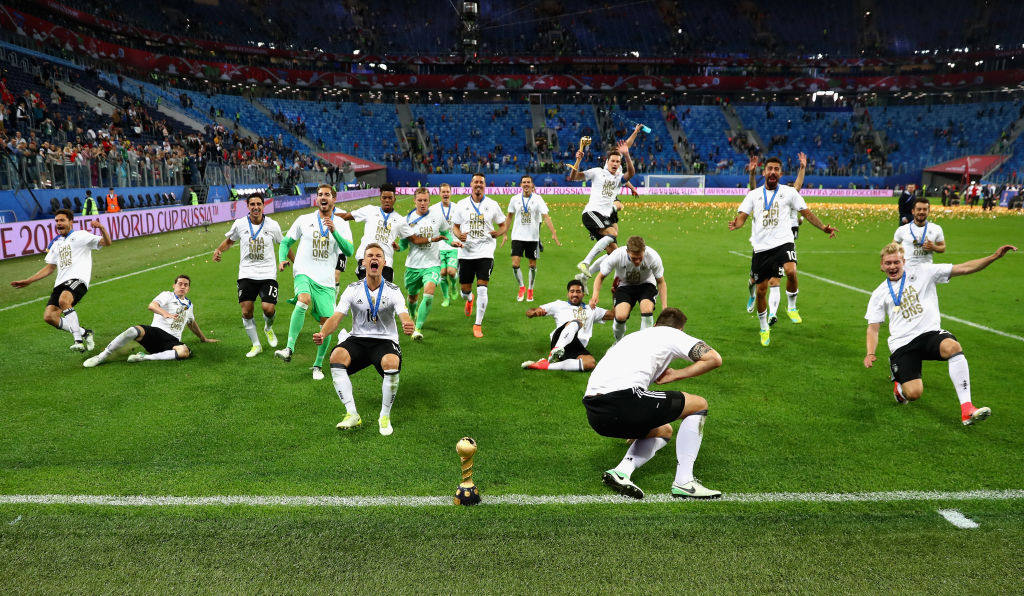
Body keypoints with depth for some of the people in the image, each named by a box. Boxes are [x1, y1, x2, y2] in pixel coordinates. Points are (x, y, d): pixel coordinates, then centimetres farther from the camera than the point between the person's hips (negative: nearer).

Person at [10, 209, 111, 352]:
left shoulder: (80, 235, 7)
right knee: (49, 316, -9)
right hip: (61, 282, 7)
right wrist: (29, 281, 28)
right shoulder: (56, 243, 26)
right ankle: (84, 332, 5)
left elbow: (106, 243, -5)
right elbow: (50, 267, 32)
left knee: (63, 300, -37)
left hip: (77, 279, -7)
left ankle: (78, 340, -34)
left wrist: (101, 228, -24)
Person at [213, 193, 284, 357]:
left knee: (269, 308, -16)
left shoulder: (273, 225, -1)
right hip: (246, 274, 1)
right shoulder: (240, 224, 1)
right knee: (246, 312, -4)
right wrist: (218, 250, 1)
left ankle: (268, 328, 21)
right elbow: (229, 240, 19)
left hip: (268, 274, -1)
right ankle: (256, 345, 16)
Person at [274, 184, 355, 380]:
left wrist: (334, 231, -20)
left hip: (326, 281, 2)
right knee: (304, 300, -33)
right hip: (304, 274, -1)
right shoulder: (304, 220, 7)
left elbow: (349, 251, -8)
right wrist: (282, 259, -2)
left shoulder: (341, 224, 6)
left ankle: (318, 365, 15)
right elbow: (286, 241, 16)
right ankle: (289, 349, -35)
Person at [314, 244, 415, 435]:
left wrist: (408, 325, -45)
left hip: (385, 341, -2)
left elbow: (404, 316, -18)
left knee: (392, 363, -35)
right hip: (358, 339, 2)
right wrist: (323, 334, -29)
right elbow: (336, 317, -7)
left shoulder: (393, 291, -4)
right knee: (336, 356, -30)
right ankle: (352, 414, -21)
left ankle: (385, 416, -12)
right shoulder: (353, 290, 1)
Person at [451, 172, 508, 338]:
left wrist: (498, 232, -11)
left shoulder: (492, 205, 3)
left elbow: (503, 224, 11)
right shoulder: (462, 205, 5)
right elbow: (455, 227, 12)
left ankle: (478, 324, 1)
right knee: (465, 290, 8)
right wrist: (459, 236, -10)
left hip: (485, 252, -2)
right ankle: (469, 300, 48)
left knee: (482, 289, -12)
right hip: (466, 252, 2)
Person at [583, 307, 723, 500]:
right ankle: (683, 482, 7)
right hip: (623, 401, -8)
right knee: (699, 404, 13)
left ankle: (622, 471, 7)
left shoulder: (634, 336, 36)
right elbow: (714, 359, 3)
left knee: (663, 431, 32)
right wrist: (676, 375, 16)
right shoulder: (672, 334, 16)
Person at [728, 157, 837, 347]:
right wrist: (736, 224, -20)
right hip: (761, 247, 2)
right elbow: (742, 216, 4)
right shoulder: (754, 195, 10)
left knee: (791, 271, -33)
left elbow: (807, 213, 12)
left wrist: (824, 228, -1)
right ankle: (764, 329, 26)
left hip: (783, 242, -2)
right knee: (761, 290, 5)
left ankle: (792, 307, -6)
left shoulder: (789, 192, 8)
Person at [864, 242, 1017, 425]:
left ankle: (967, 410, -34)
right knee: (914, 394, -18)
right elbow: (873, 328, 8)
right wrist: (870, 353, -9)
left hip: (930, 333, 0)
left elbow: (963, 268, 4)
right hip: (902, 344, 0)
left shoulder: (922, 272, 8)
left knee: (953, 347, -37)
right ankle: (899, 383, 23)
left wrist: (994, 256, -8)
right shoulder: (879, 293, 10)